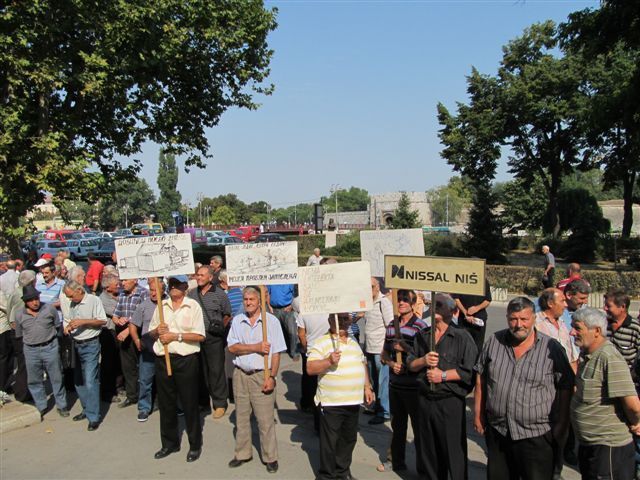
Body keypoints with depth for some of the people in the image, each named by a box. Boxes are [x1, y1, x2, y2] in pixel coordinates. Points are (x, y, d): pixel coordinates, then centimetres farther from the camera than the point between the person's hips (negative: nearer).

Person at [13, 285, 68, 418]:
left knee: (56, 378, 7)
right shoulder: (20, 315, -3)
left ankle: (61, 405, 21)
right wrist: (30, 342, 11)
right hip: (31, 351, 2)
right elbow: (19, 335, 11)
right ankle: (41, 408, 27)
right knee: (34, 381, 12)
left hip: (50, 348, -1)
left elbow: (57, 326, 8)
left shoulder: (50, 309, -7)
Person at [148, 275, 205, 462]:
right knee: (166, 403, 13)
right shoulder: (161, 306, 11)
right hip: (163, 359, 5)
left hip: (186, 359, -4)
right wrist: (157, 331, -6)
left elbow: (200, 336, -9)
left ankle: (195, 445, 16)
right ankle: (169, 443, 28)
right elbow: (151, 333, 16)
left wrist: (176, 336, -15)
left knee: (189, 403, 3)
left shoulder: (193, 306, -3)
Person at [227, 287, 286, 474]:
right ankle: (242, 453, 28)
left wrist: (271, 377, -12)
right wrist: (256, 347, -14)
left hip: (262, 375, -3)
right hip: (240, 374, 4)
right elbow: (232, 347, -4)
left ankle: (270, 457, 14)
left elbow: (276, 352, -5)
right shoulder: (237, 321, 6)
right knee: (241, 417, 13)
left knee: (266, 420, 0)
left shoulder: (271, 321, -3)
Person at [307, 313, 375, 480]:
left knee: (349, 438, 17)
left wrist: (367, 387, 16)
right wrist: (329, 361, -30)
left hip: (354, 401, 7)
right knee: (329, 441, 3)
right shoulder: (321, 343, -10)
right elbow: (310, 368, -17)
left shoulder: (354, 343, 12)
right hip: (331, 403, -6)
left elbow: (362, 365, 22)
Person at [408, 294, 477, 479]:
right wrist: (423, 361, -9)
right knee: (429, 450, 17)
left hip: (450, 401, -5)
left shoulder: (462, 337, -7)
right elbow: (410, 364, 11)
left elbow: (470, 370, -15)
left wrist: (443, 375, -16)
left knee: (454, 451, 0)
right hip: (425, 400, 5)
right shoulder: (422, 335, 10)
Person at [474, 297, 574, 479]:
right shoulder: (493, 342, 2)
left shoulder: (552, 349, -7)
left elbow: (565, 389, -2)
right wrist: (478, 414, 9)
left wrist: (561, 426, -4)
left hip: (537, 436, -3)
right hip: (497, 432, 3)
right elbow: (481, 379, 9)